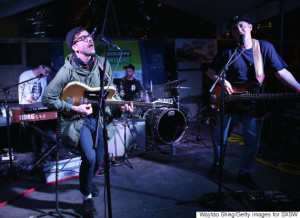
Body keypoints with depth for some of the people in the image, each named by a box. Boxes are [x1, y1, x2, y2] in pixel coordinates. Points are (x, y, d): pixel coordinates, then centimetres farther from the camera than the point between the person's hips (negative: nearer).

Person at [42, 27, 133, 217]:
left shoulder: (102, 64, -4)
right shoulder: (67, 70, -18)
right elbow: (47, 98, -13)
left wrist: (121, 104, -9)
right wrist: (74, 108, -21)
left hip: (98, 116, 5)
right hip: (77, 120, -5)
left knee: (99, 158, 13)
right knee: (89, 157, -20)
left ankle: (88, 181, 48)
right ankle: (87, 196, 8)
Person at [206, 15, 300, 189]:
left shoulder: (265, 47, -1)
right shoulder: (228, 53, -1)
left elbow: (281, 72, -4)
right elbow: (210, 71, 6)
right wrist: (222, 81, -13)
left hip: (253, 106, 0)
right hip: (229, 103, 1)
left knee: (252, 143, 6)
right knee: (220, 139, 11)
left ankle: (245, 174, 26)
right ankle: (218, 163, 36)